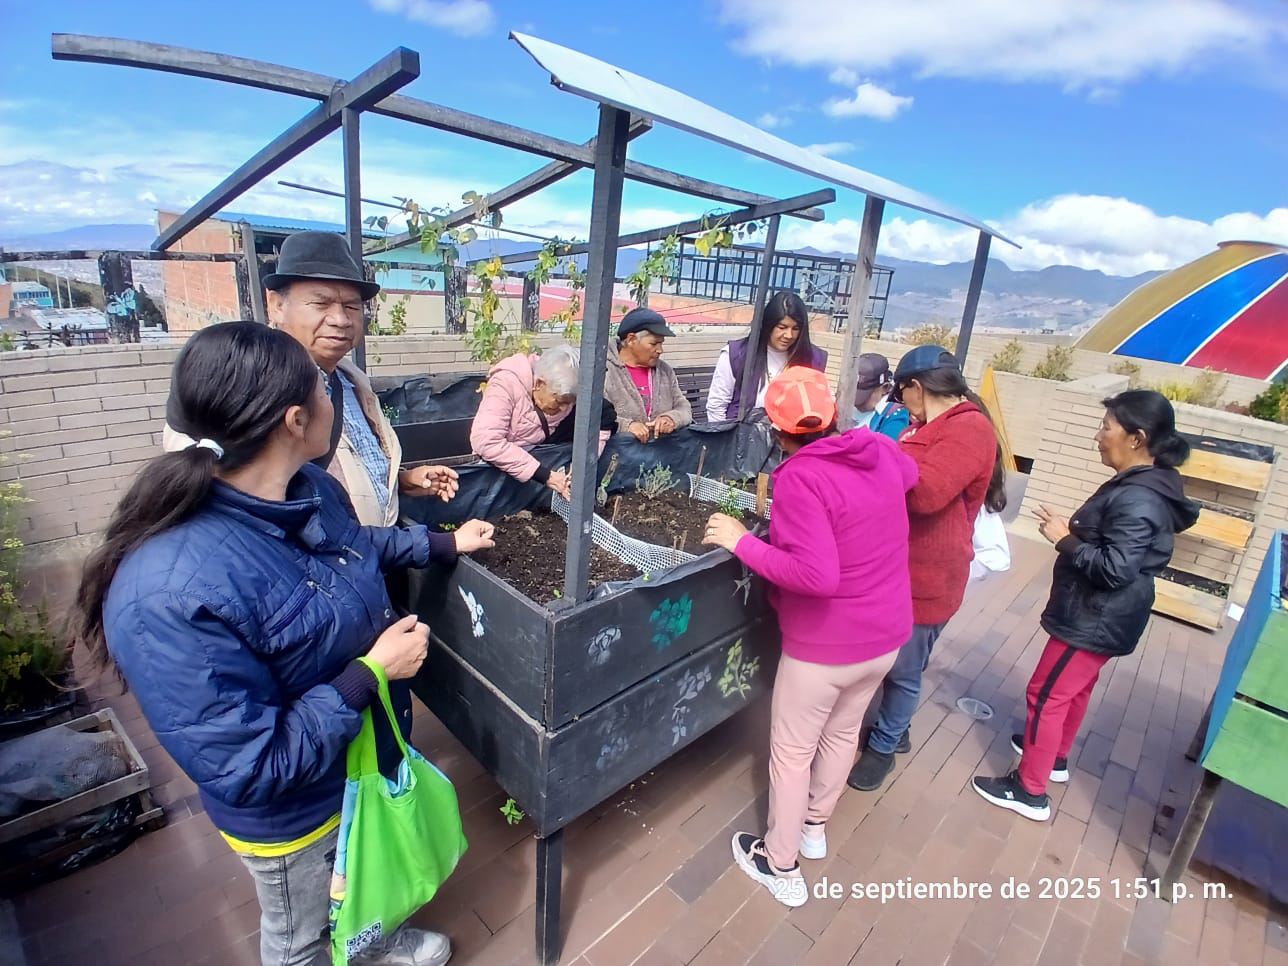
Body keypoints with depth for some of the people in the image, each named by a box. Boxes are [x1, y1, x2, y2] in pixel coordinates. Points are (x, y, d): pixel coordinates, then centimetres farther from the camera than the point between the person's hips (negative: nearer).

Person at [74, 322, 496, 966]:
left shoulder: (311, 489, -15)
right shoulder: (168, 594, -39)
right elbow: (248, 766, -32)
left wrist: (446, 543, 14)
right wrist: (371, 673, -29)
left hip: (371, 755, 7)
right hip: (291, 813, -7)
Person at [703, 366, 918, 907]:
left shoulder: (800, 477, -26)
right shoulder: (880, 451, -4)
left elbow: (816, 575, -33)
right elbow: (910, 475, 22)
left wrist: (742, 543, -24)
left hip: (826, 642, -7)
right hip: (887, 632, 8)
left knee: (791, 751, 14)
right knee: (843, 732, 27)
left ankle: (780, 867, 34)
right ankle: (815, 826, 51)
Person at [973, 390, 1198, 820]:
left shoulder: (1138, 500, -27)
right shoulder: (1144, 486, 6)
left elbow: (1115, 568, -29)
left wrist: (1064, 539, -20)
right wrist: (1073, 532, 4)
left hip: (1096, 621, -10)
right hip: (1099, 616, 10)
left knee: (1046, 695, 0)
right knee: (1074, 689, 25)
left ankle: (1030, 791, 14)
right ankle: (1056, 757, 45)